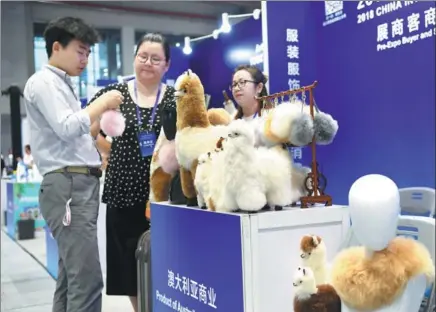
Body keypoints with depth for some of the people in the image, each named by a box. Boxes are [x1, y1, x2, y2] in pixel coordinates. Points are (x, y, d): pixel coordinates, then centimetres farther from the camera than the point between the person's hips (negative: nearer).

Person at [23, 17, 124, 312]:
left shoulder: (64, 85, 22)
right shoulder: (43, 81, -4)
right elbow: (66, 128, -18)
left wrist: (104, 114, 12)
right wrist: (101, 103, -7)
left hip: (82, 185, 10)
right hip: (68, 186, -10)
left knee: (71, 277, 12)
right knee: (87, 280, -14)